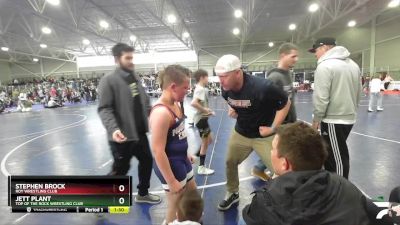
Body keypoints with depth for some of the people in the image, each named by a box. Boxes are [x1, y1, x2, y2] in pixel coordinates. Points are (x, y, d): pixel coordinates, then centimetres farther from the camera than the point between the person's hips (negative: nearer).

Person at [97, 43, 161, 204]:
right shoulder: (108, 80, -12)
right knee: (120, 170, 4)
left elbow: (144, 102, 17)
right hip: (122, 136, -7)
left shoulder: (135, 78, 10)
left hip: (139, 132, 8)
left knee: (147, 161, 18)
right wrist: (113, 128, -32)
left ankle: (143, 194, 41)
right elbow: (104, 109, -18)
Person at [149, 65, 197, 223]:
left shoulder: (175, 104, 0)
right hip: (170, 164, -9)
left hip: (181, 160, 9)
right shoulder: (161, 112, -29)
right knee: (176, 206, 12)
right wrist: (171, 181, -20)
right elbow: (157, 151, -27)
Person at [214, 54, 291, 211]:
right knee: (230, 162, 15)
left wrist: (273, 128, -17)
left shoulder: (262, 87, -30)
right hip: (240, 133, 5)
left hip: (264, 136, -5)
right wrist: (232, 110, -7)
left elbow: (285, 103, -17)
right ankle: (232, 193, 39)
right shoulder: (226, 89, -12)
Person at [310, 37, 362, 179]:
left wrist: (317, 118, -8)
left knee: (337, 158, 2)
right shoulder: (353, 64, 11)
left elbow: (321, 97, -20)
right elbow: (359, 92, 15)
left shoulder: (325, 66, -15)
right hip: (349, 118, 9)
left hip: (333, 120, -9)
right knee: (333, 155, 21)